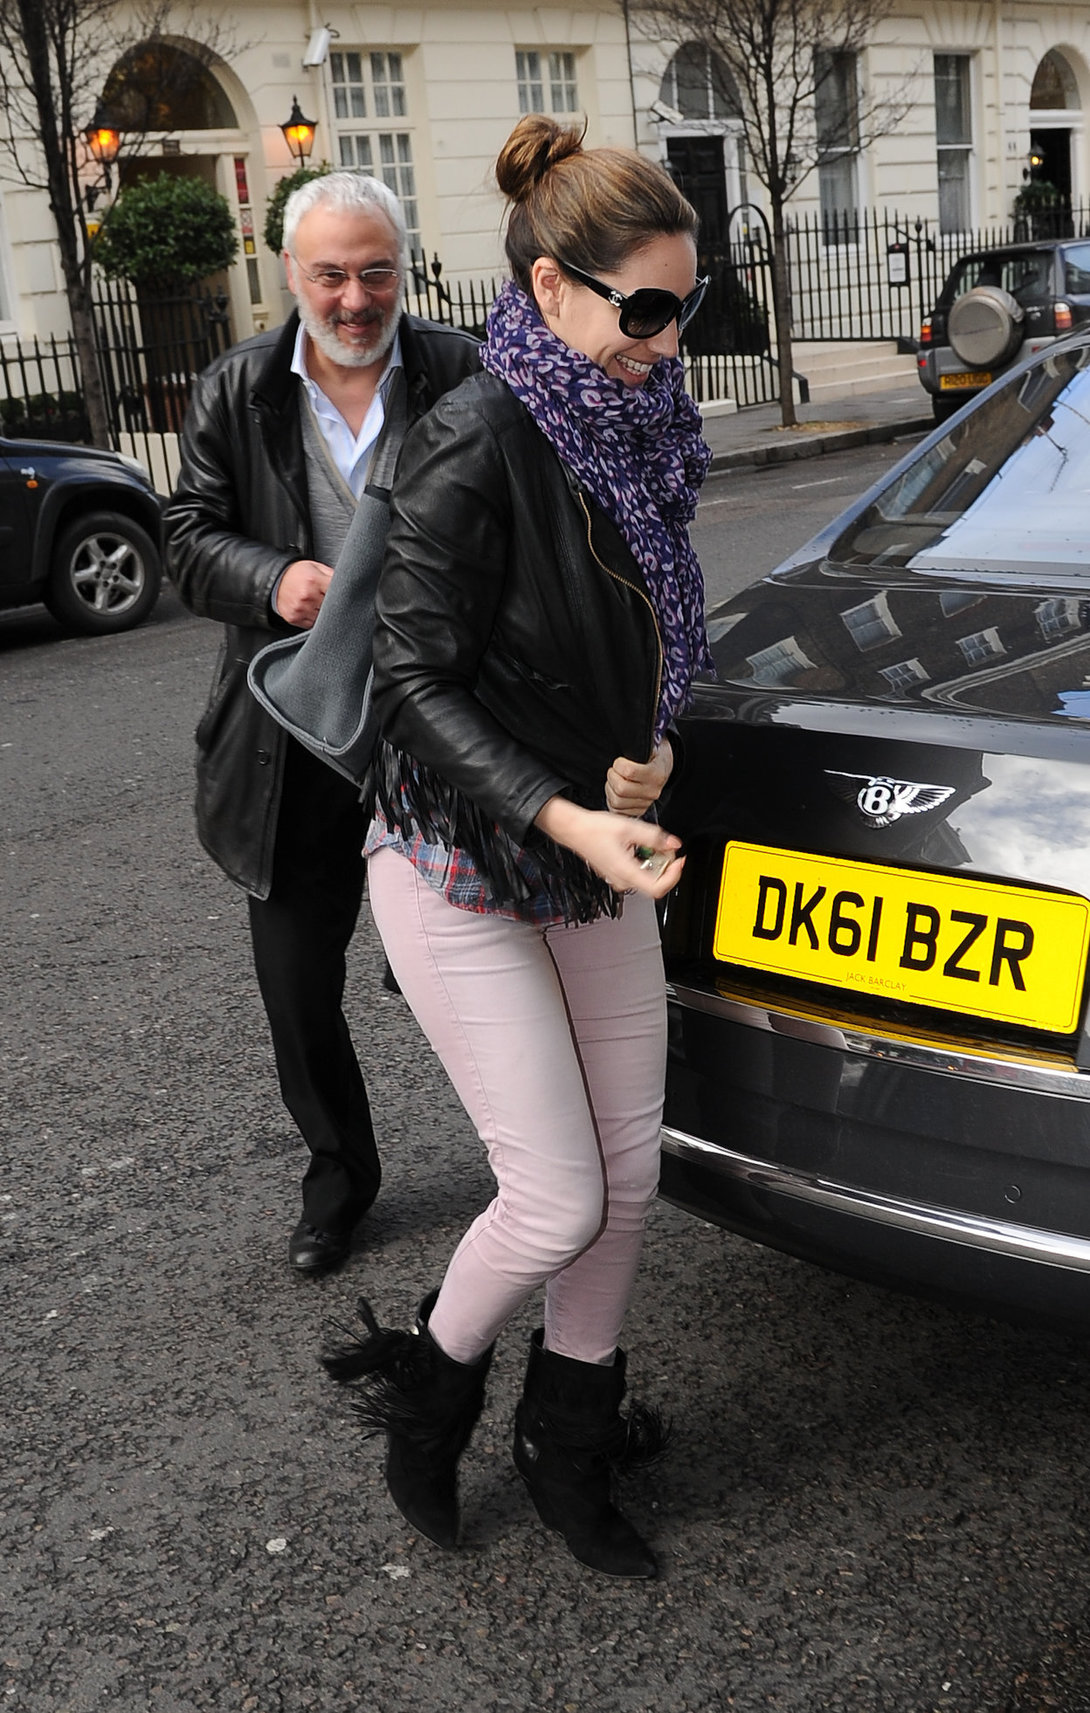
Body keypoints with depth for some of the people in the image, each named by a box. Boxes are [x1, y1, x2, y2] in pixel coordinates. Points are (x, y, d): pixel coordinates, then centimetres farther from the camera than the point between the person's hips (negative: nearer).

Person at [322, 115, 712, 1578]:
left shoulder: (631, 428, 3)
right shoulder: (475, 448, -20)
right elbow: (419, 680, -19)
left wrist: (645, 760, -1)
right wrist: (566, 817, -29)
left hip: (598, 848, 7)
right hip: (465, 871, -7)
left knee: (629, 1175, 10)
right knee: (560, 1204, -4)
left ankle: (569, 1443, 32)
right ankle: (426, 1386, 27)